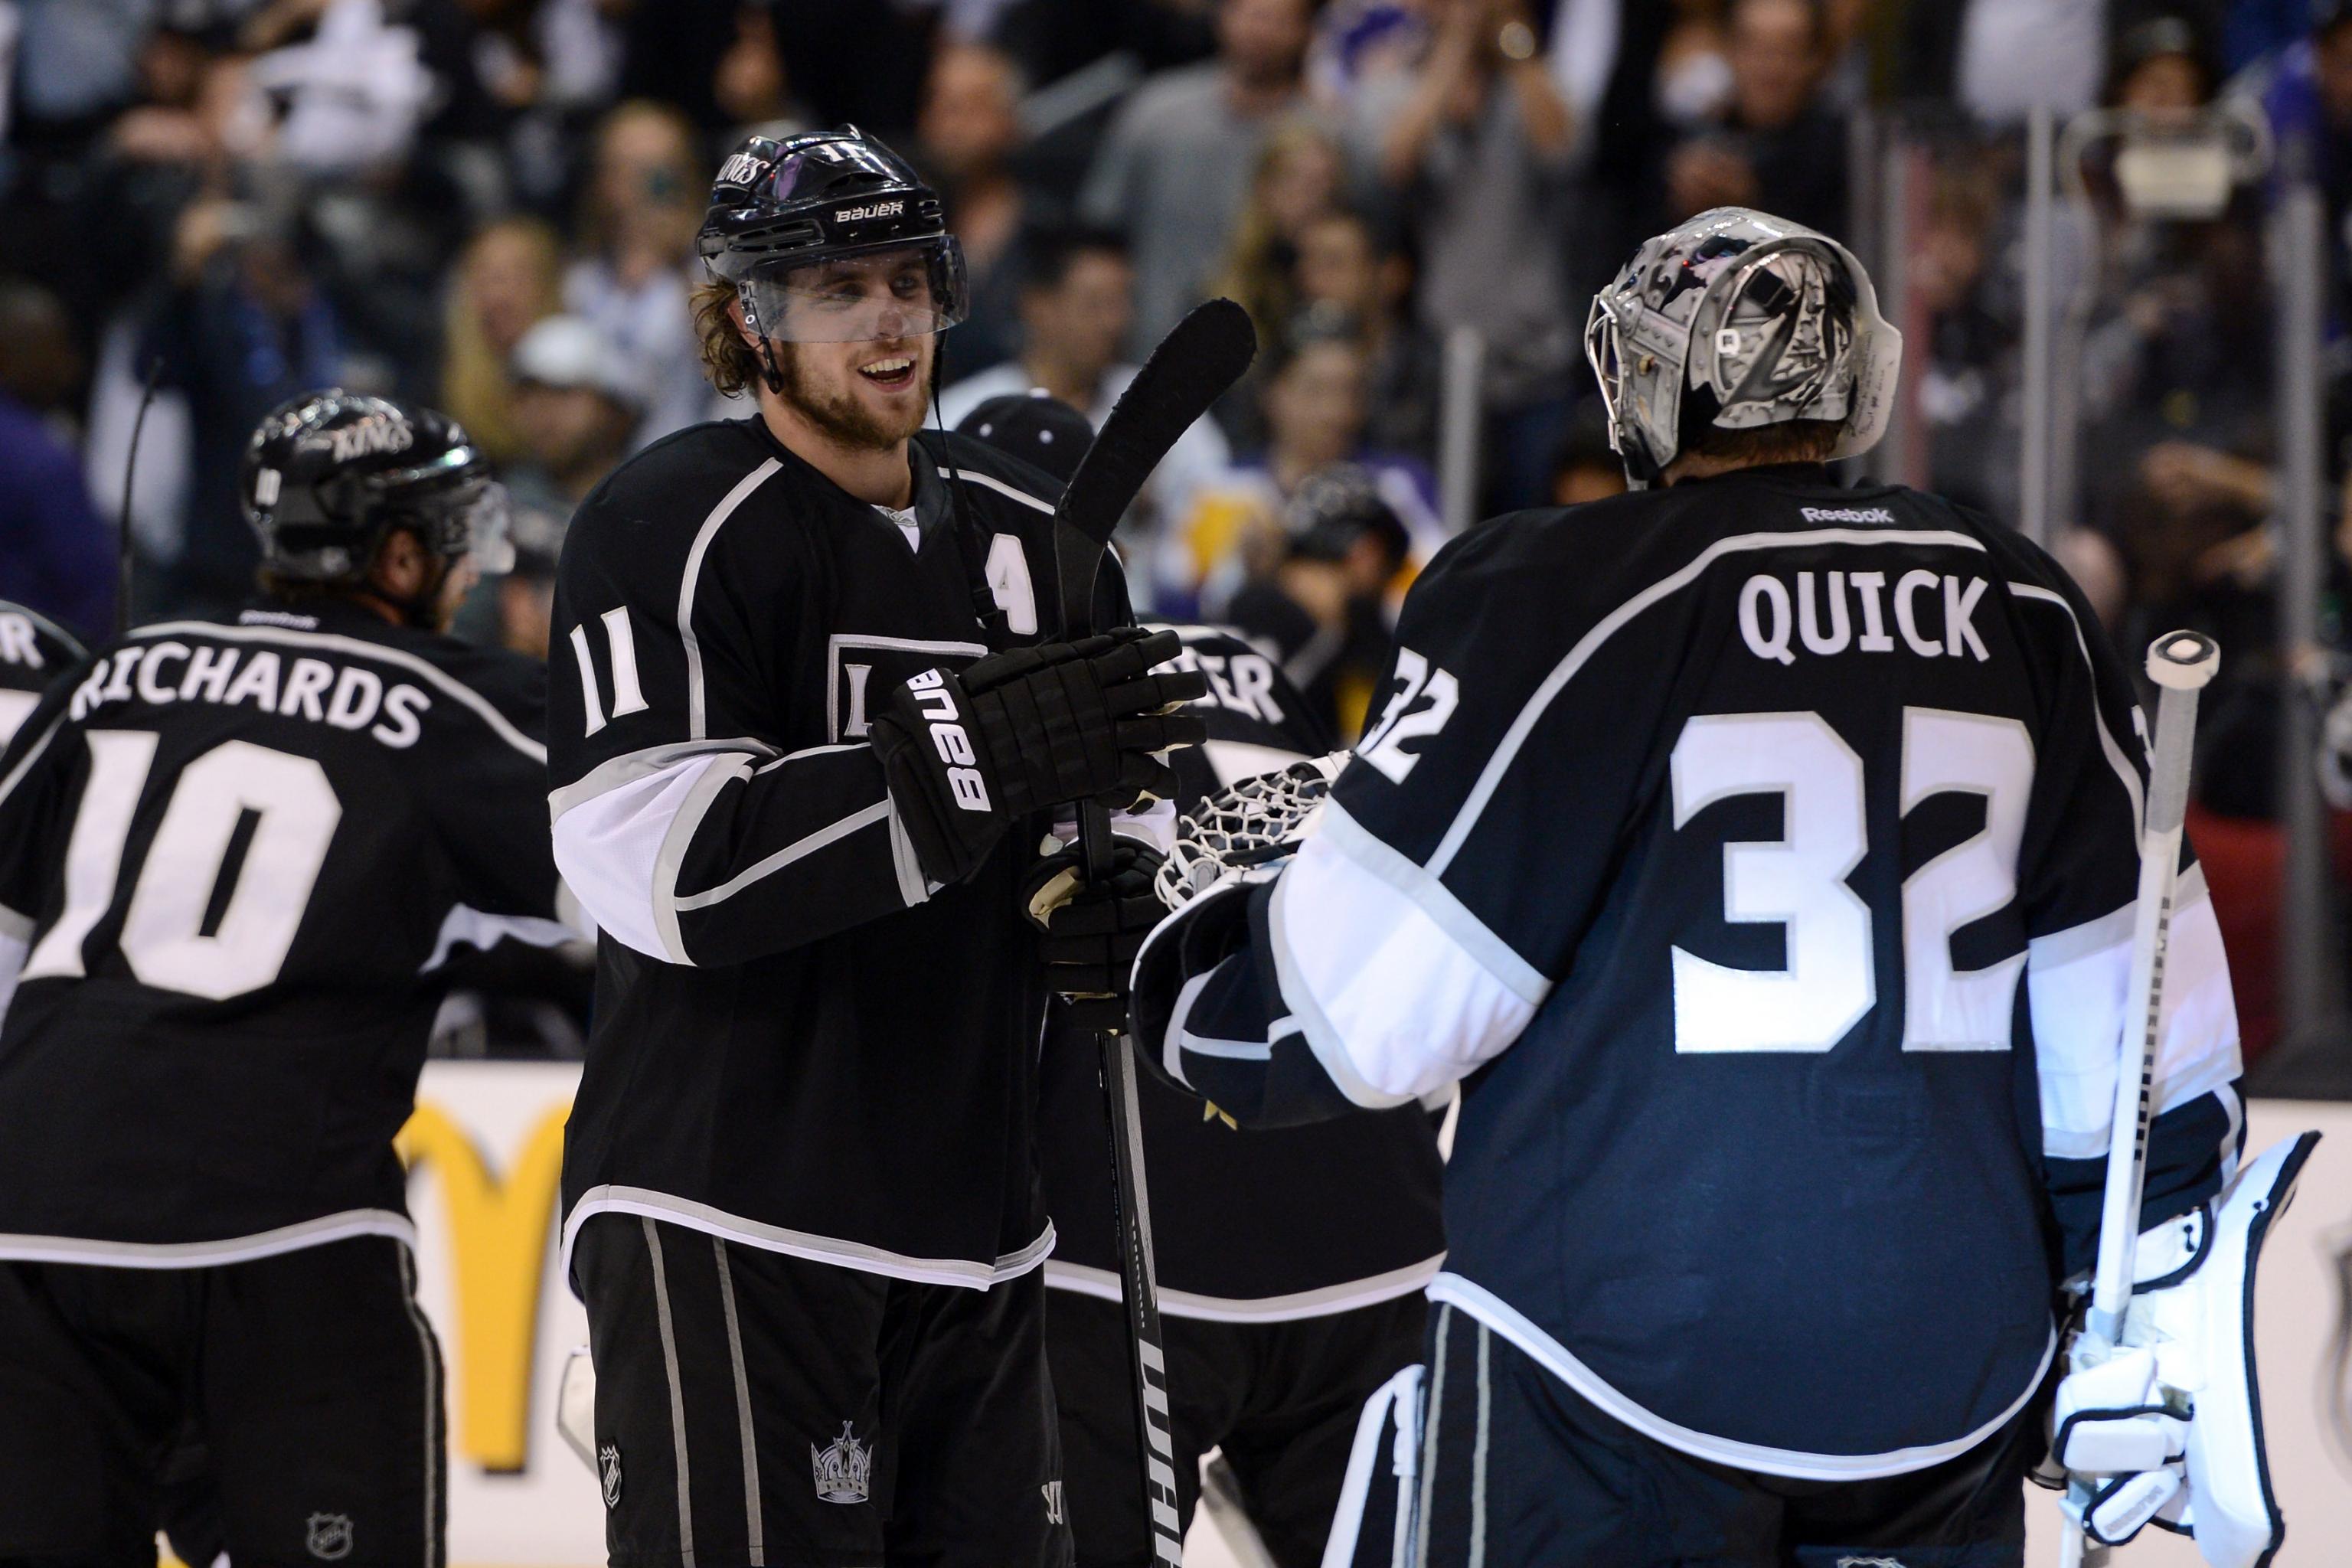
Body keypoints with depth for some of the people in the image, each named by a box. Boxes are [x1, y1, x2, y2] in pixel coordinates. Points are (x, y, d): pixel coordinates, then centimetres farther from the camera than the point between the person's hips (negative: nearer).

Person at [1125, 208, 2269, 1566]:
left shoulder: (1564, 594, -9)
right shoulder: (2023, 612, 8)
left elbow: (1369, 1000, -10)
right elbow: (2139, 1012, 9)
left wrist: (1180, 973, 11)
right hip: (1951, 1384, 5)